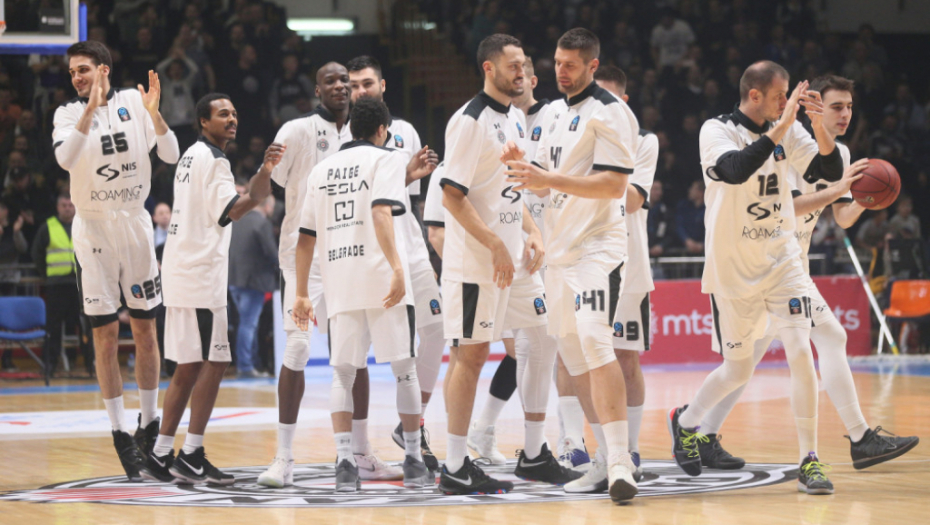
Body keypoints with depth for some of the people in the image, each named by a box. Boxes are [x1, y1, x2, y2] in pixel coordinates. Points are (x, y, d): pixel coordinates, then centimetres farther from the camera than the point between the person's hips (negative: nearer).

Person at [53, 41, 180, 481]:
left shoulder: (133, 103, 0)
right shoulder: (68, 113, -3)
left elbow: (171, 155, -4)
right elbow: (65, 159, -23)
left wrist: (154, 113, -19)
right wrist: (91, 109, -31)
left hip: (135, 222, 2)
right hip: (93, 228, -1)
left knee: (144, 329, 7)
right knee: (105, 335, -2)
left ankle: (149, 424, 19)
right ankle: (119, 432, 3)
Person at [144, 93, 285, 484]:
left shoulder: (192, 156, 19)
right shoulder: (212, 160, -11)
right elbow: (232, 210, -23)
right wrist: (264, 173, -36)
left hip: (182, 272, 10)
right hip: (200, 275, -10)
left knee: (189, 367, 11)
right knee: (213, 362, -9)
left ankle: (161, 456, 11)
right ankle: (191, 456, -10)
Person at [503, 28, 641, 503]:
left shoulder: (609, 112, -10)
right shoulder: (556, 112, 17)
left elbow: (614, 184, -18)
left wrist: (549, 179, -24)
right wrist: (525, 170, 2)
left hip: (598, 245, -9)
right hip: (560, 246, 9)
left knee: (593, 339, -22)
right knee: (571, 352, 9)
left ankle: (621, 460, -25)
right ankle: (606, 457, 17)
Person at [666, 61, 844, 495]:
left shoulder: (787, 130, 1)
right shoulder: (716, 131, -13)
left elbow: (831, 172, -3)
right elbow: (736, 170, -33)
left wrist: (818, 125, -18)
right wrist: (781, 127, -34)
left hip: (781, 260, 3)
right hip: (733, 268, -3)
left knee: (801, 353, -12)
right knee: (738, 369, 8)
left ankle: (808, 461, -6)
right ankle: (686, 421, 37)